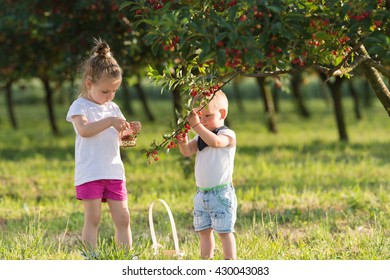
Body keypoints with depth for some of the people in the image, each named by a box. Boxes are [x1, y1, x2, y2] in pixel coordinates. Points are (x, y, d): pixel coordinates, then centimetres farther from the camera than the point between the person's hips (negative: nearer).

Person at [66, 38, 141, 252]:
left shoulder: (113, 108, 15)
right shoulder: (80, 106, -4)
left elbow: (119, 138, 18)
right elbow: (84, 129, -22)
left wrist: (129, 131, -4)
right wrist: (110, 122, -26)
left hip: (114, 172, 6)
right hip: (89, 174, -6)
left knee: (122, 218, 5)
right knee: (92, 219, -2)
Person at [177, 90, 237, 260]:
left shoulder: (227, 135, -10)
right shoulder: (201, 137, 11)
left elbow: (215, 142, -32)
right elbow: (188, 151, -2)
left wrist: (196, 125, -38)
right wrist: (183, 143, -23)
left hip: (221, 193, -7)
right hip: (202, 193, 7)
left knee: (224, 231, -4)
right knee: (204, 231, 10)